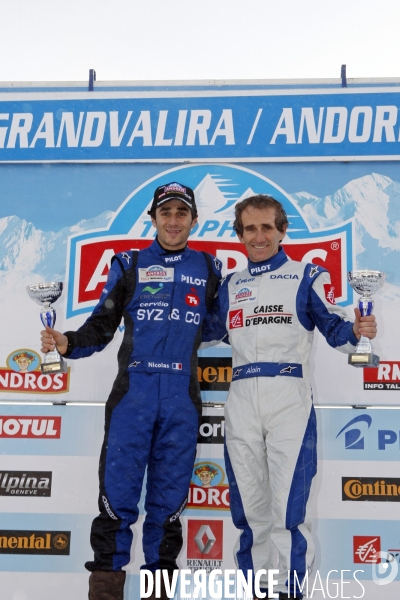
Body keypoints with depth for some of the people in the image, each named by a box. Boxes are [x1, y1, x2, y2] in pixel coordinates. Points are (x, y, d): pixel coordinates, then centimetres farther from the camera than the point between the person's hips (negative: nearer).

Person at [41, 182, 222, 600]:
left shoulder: (210, 268, 13)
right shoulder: (129, 264, 9)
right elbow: (102, 325, 6)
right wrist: (69, 343, -10)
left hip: (182, 397, 1)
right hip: (133, 391, -1)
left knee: (169, 496, 8)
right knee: (118, 491, -2)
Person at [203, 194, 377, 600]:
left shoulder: (308, 276, 6)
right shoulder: (230, 285, 18)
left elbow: (334, 330, 1)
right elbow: (206, 332, 23)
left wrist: (356, 330, -20)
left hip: (289, 397, -4)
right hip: (241, 400, 5)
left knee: (288, 502, -9)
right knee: (248, 503, 11)